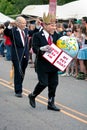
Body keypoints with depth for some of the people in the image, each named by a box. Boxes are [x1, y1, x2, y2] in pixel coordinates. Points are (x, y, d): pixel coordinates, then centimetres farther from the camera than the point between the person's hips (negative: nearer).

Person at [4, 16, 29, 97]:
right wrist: (9, 26, -45)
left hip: (25, 55, 6)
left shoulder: (26, 30, 9)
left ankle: (18, 87, 32)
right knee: (18, 73, -4)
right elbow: (6, 33, -30)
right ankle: (18, 91, 1)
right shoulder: (13, 31, -10)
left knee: (22, 73, 16)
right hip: (17, 55, -6)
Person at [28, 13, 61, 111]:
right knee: (43, 83, -6)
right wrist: (42, 49, -31)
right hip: (42, 64, -5)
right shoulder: (37, 36, -7)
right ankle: (32, 96, 21)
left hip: (53, 64, 5)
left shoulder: (56, 36, 8)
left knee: (53, 84, 6)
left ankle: (51, 103, 18)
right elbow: (35, 49, -13)